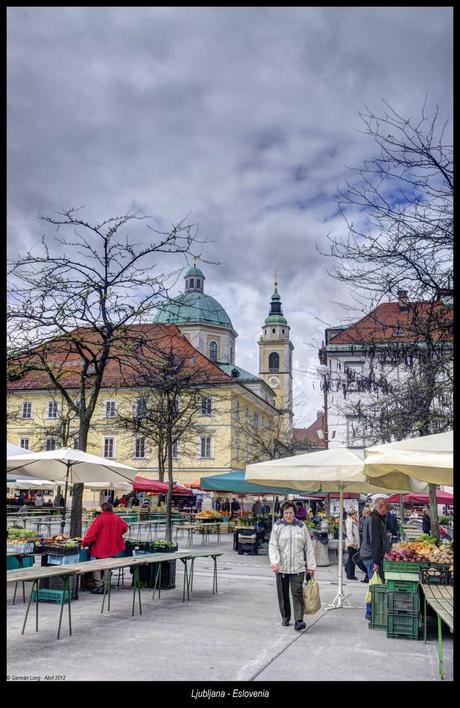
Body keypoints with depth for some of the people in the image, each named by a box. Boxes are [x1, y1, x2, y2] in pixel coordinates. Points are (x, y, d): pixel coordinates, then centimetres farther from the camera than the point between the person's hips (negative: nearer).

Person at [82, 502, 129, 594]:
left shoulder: (100, 518, -15)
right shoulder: (117, 518, 1)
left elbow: (92, 532, -16)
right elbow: (125, 527, 12)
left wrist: (85, 542, -9)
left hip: (99, 548, -5)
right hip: (112, 549, 5)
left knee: (96, 567, 7)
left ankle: (99, 586, 1)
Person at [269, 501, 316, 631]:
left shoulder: (302, 527, 5)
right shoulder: (277, 526, 1)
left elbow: (309, 548, 8)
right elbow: (273, 546, -5)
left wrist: (311, 566, 4)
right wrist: (274, 562, -20)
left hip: (298, 567, 0)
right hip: (281, 567, 0)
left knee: (297, 593, -8)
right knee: (283, 594, 11)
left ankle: (299, 620, -9)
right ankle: (285, 617, 27)